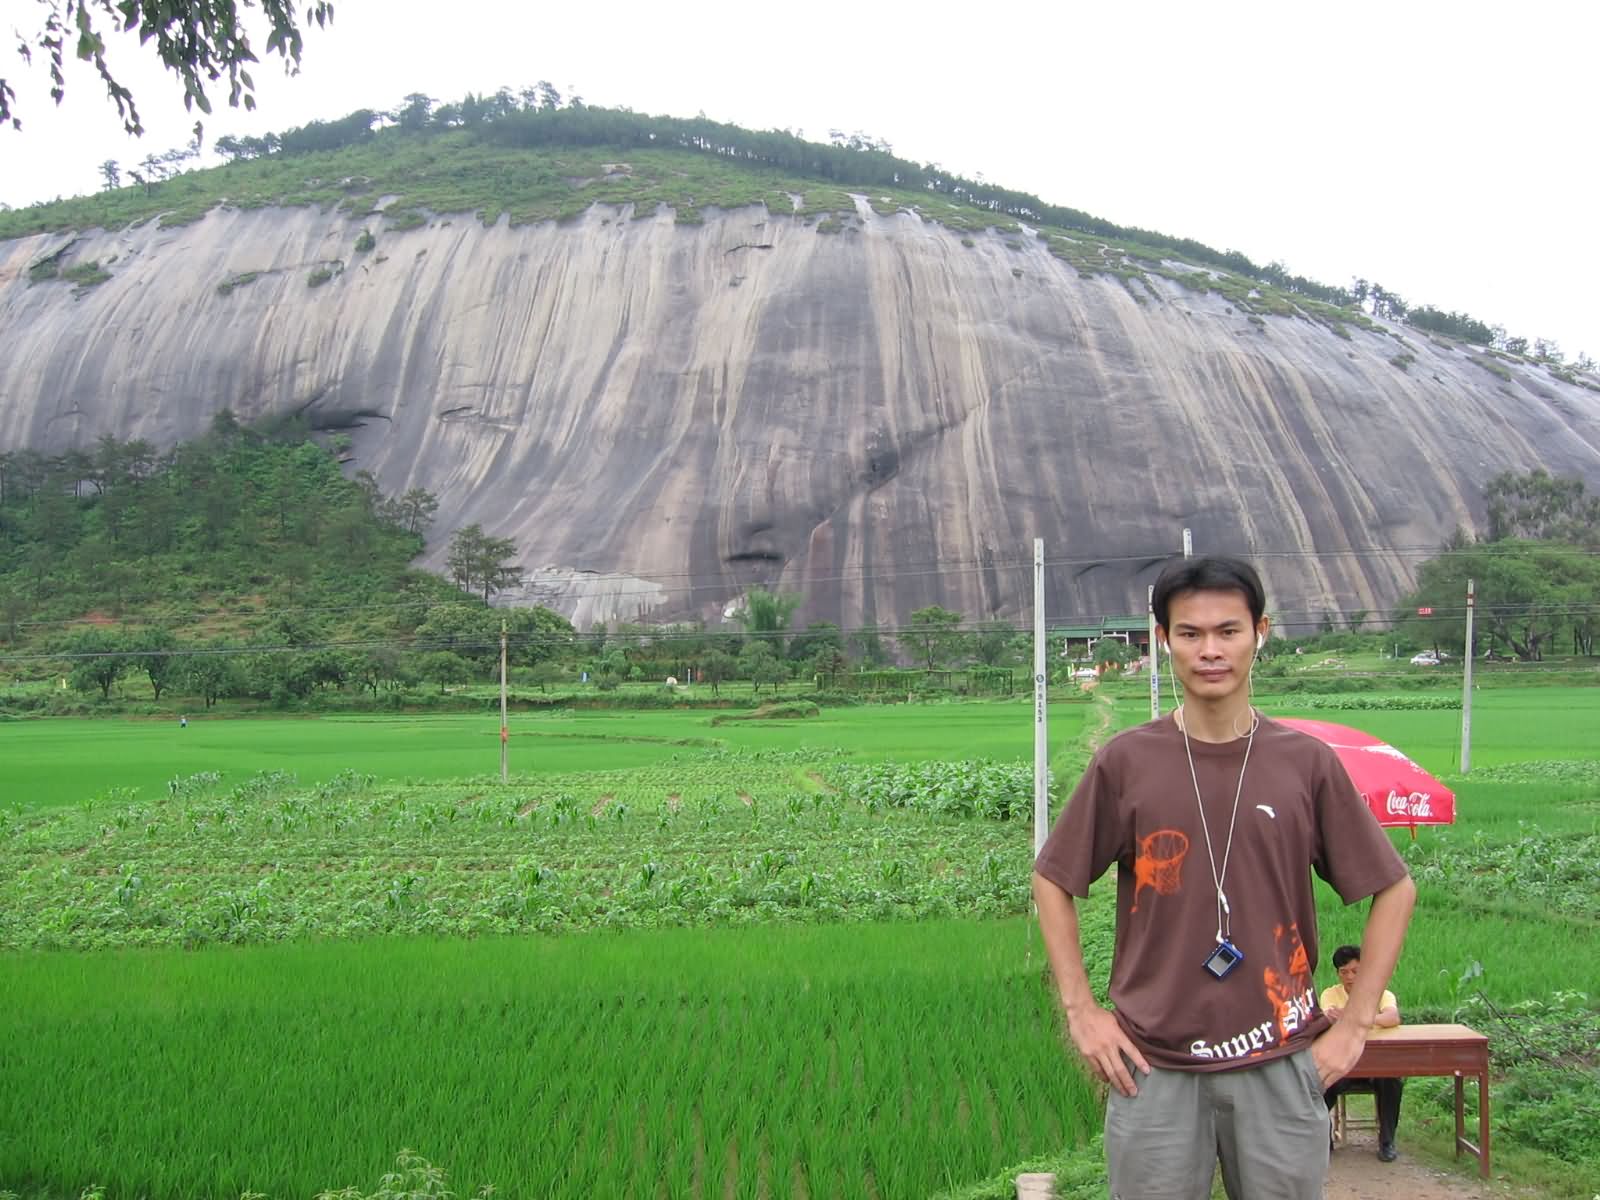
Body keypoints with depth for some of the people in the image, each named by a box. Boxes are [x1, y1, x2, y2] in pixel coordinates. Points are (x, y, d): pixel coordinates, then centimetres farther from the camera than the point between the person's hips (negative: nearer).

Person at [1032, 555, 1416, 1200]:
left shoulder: (1307, 762, -1)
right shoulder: (1126, 761, -2)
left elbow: (1393, 889, 7)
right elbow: (1053, 881, 7)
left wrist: (1355, 1023, 2)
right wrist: (1081, 1010, 1)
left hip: (1280, 1067, 1)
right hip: (1153, 1068, 0)